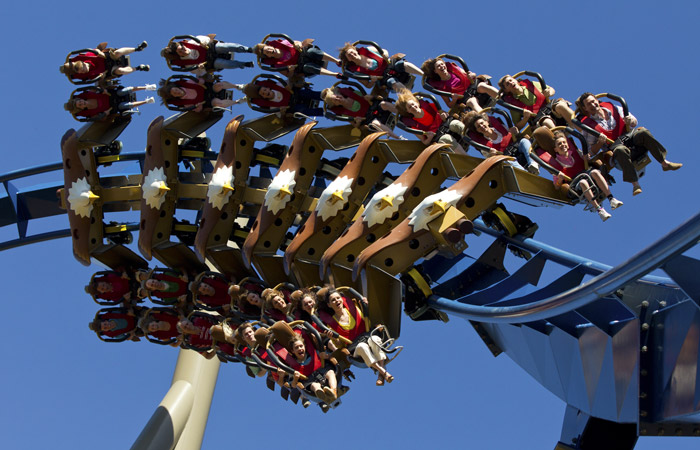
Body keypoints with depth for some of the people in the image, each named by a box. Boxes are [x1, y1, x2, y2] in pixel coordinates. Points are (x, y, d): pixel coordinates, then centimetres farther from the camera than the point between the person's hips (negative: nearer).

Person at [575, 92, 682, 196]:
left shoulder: (613, 108, 13)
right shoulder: (587, 125, 3)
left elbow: (634, 123, 20)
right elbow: (591, 151, 1)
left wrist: (631, 121, -4)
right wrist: (600, 143, -18)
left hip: (630, 137, 4)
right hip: (614, 147, -4)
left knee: (643, 132, -28)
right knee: (621, 150, -39)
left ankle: (665, 163, -21)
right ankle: (635, 184, -41)